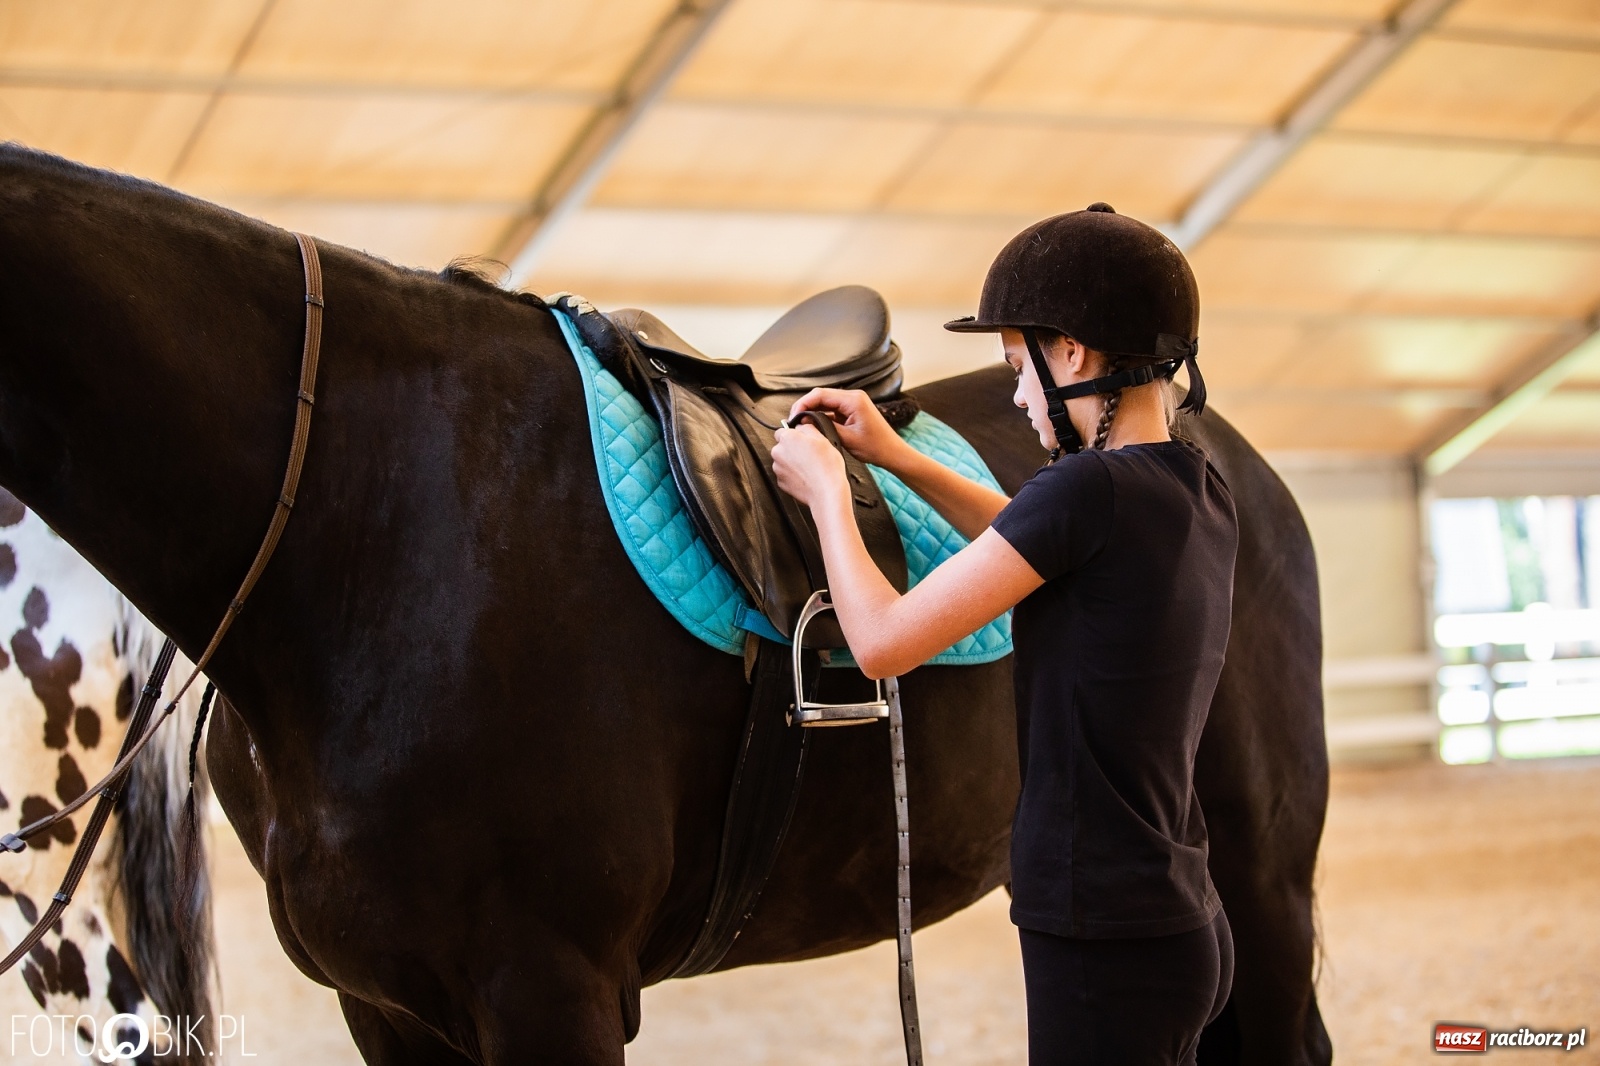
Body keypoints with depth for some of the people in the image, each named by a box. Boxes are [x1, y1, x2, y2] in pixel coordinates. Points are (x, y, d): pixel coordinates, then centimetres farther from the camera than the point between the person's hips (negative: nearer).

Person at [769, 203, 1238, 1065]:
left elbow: (882, 642, -13)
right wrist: (898, 459, 25)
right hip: (1186, 926, 9)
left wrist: (826, 491, 2)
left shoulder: (1088, 487, -18)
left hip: (1105, 944, -9)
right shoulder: (1201, 497, 8)